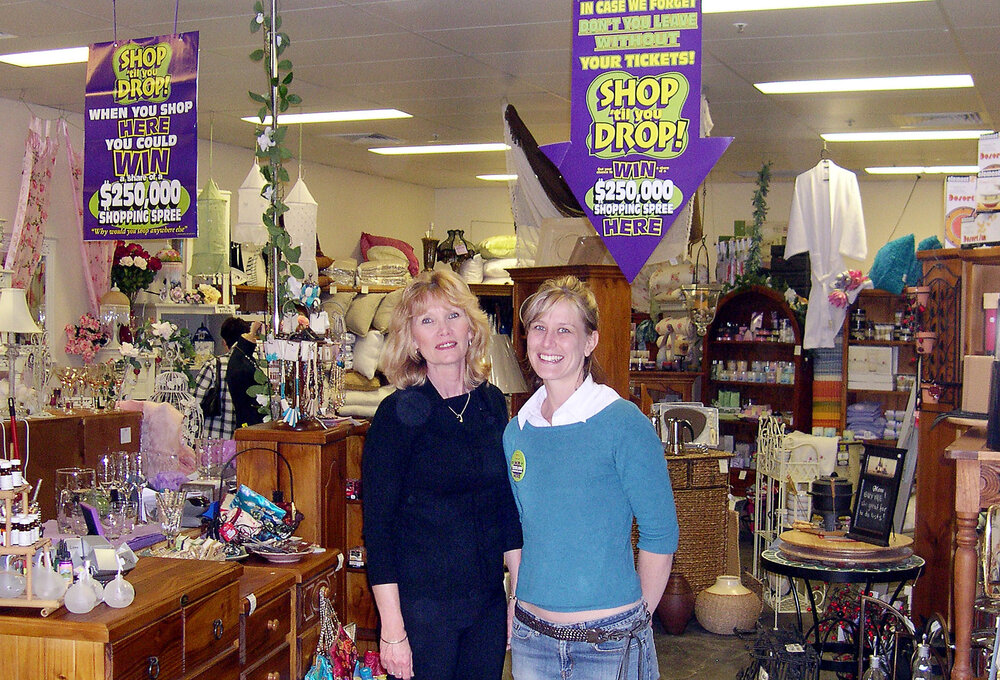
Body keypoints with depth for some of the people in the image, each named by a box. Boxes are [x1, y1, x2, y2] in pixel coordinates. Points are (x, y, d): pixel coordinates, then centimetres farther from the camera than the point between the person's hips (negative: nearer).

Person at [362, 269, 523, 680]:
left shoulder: (492, 403, 5)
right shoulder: (399, 412, -10)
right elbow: (378, 526, -11)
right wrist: (392, 630, -14)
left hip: (488, 602, 5)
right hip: (421, 607, -5)